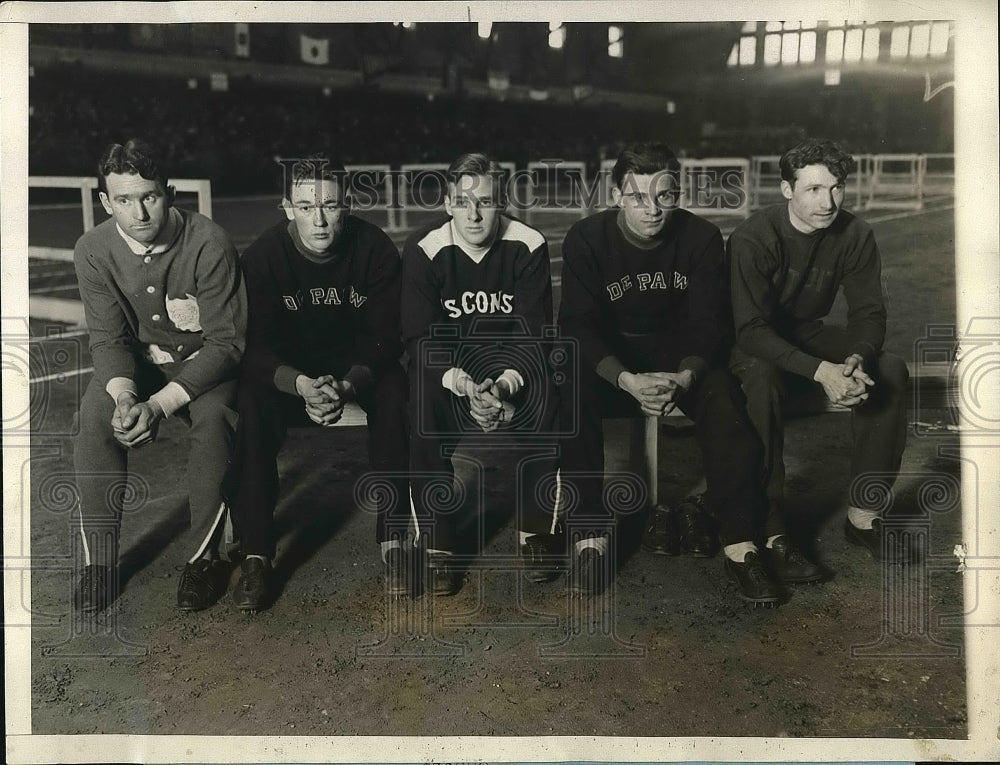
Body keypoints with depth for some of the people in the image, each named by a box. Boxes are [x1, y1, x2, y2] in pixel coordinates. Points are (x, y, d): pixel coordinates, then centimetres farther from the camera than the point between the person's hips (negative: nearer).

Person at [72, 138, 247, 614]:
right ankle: (99, 557, -14)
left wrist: (160, 404, -32)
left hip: (206, 360, -3)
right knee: (95, 413, -27)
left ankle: (203, 556, -20)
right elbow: (108, 338, -7)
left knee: (213, 415, -34)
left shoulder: (209, 244, -23)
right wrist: (125, 396, -30)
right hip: (137, 360, 3)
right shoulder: (93, 251, -11)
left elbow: (226, 342, -22)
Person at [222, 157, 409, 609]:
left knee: (395, 394, -32)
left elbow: (384, 340, -15)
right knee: (250, 402, -30)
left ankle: (393, 540, -22)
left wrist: (347, 386, -35)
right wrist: (303, 386, -37)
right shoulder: (263, 255, -14)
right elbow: (258, 346, -17)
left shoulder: (376, 249, -15)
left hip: (360, 368, 0)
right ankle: (255, 554, -21)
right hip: (289, 371, 0)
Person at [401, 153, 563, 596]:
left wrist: (508, 381, -34)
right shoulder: (423, 251, -12)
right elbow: (421, 336, -16)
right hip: (445, 361, 0)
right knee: (421, 401, -32)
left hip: (511, 358, 1)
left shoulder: (528, 246, -11)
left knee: (545, 394, -30)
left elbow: (532, 330, -13)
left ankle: (536, 531, -12)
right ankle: (439, 542, -19)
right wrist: (464, 385, -34)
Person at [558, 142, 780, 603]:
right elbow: (577, 325, -19)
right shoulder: (586, 239, -11)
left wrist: (684, 377, -32)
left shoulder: (702, 238, -8)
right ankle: (590, 531, -21)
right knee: (572, 394, -32)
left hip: (683, 359, 1)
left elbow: (709, 323, -11)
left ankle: (740, 544, -23)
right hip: (610, 360, -1)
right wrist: (627, 380, -36)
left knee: (723, 397, -30)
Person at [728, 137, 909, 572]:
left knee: (891, 370, -19)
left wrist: (856, 360, -30)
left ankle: (863, 515, -9)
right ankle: (770, 532, -32)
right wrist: (819, 371, -42)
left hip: (808, 333, 5)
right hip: (754, 345, -5)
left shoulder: (854, 235, -8)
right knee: (763, 381, -39)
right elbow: (751, 329, -29)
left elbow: (869, 312, -7)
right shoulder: (752, 240, -23)